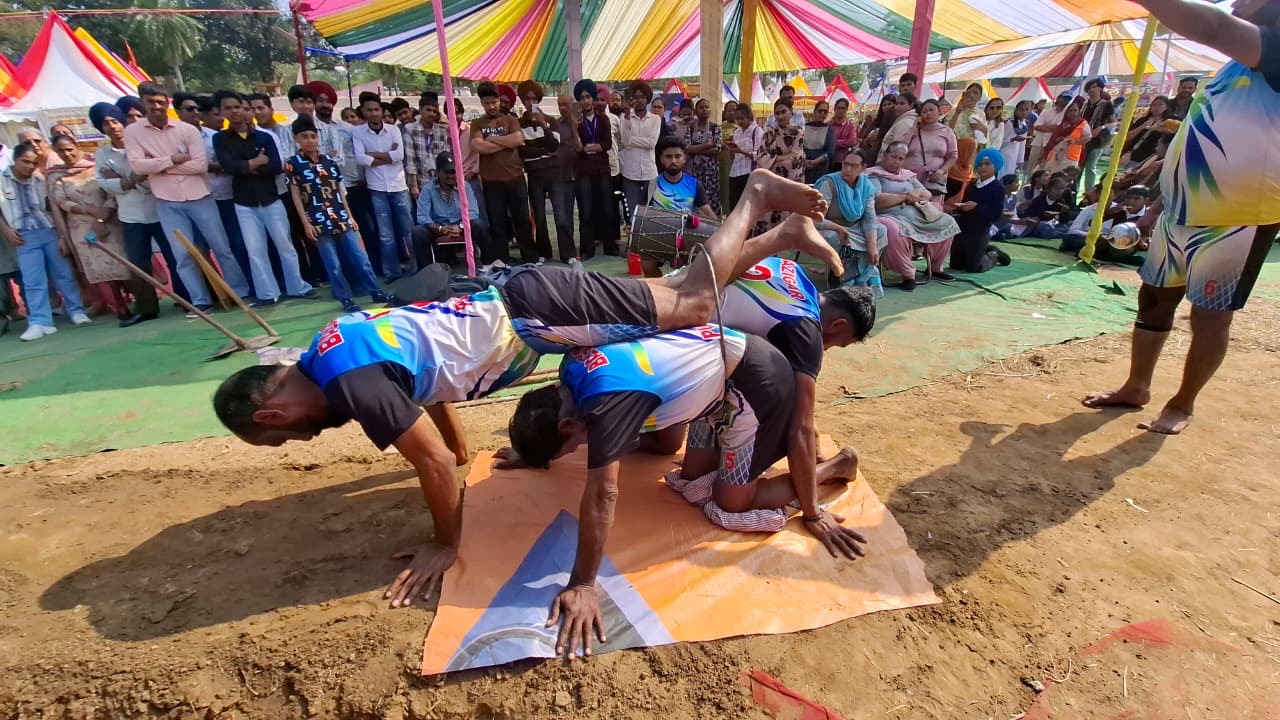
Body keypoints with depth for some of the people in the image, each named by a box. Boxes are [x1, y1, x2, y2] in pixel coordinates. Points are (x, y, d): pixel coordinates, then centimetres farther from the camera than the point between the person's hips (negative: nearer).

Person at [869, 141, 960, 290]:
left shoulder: (908, 175, 24)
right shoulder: (874, 175, 1)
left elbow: (928, 195, 20)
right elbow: (877, 200, -16)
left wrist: (917, 194, -5)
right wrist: (905, 196, -8)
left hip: (917, 216, 8)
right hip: (891, 217, -7)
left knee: (947, 222, -1)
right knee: (894, 230, -41)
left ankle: (935, 267, 12)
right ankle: (908, 274, -25)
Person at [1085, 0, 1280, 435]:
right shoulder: (1235, 66, 16)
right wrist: (1162, 200, 20)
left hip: (1237, 218, -8)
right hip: (1181, 212, 9)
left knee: (1210, 315, 2)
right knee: (1153, 298, 12)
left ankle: (1183, 404, 15)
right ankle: (1136, 387, 25)